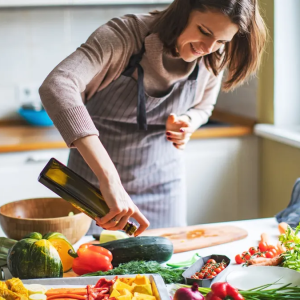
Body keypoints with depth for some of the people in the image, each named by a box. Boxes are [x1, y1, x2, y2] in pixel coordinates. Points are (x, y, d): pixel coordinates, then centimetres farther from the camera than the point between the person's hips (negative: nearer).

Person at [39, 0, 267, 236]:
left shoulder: (214, 60, -12)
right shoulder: (124, 36, -28)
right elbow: (56, 87, -45)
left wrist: (186, 123, -16)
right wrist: (109, 179, -52)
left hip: (162, 180, 4)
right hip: (95, 183, -3)